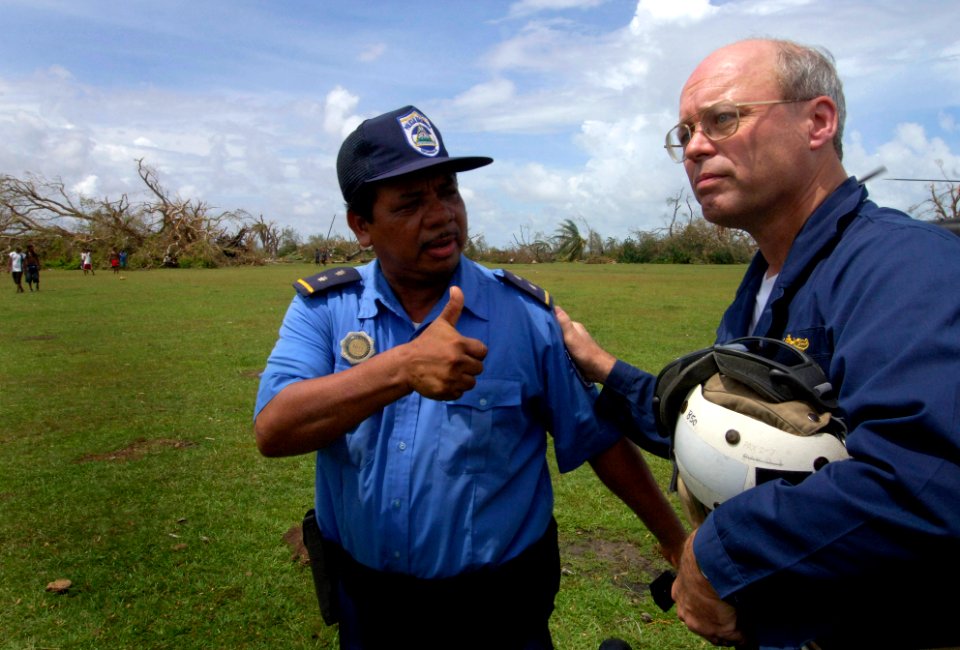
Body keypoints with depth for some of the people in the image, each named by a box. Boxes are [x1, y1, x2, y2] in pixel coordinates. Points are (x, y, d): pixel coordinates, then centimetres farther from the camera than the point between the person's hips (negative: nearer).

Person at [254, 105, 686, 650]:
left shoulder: (527, 315, -12)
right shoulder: (323, 309, -9)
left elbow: (597, 438, -3)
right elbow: (274, 430, -24)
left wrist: (677, 540, 3)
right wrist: (403, 367, -38)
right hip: (366, 605, 2)